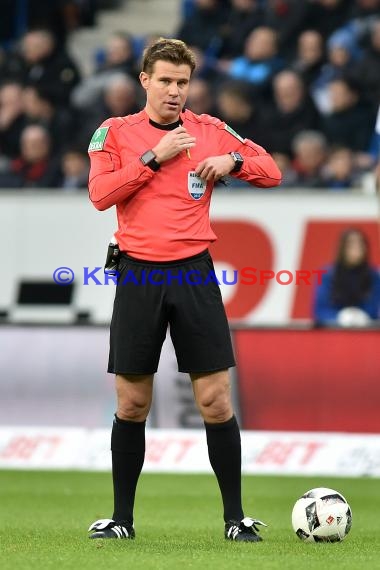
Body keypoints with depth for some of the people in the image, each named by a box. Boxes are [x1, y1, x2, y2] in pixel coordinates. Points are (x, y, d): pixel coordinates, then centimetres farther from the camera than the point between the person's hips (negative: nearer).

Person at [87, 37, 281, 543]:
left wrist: (232, 161, -8)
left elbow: (271, 172, 10)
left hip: (194, 274, 0)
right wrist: (153, 158, -14)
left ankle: (235, 517, 4)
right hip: (138, 274, 0)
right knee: (131, 405, 4)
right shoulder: (115, 133, 4)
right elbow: (100, 194, -9)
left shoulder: (210, 131, 7)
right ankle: (122, 517, 15)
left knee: (216, 401, -3)